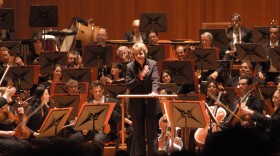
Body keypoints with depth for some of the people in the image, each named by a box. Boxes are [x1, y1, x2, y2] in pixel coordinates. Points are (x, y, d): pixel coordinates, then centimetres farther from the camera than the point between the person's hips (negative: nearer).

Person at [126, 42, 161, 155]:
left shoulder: (153, 64, 0)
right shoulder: (130, 67, 2)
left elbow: (155, 80, -13)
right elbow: (128, 85, -6)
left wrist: (154, 91, -32)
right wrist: (139, 77, -19)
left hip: (150, 104, -1)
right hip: (136, 105, 1)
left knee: (152, 133, 2)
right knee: (138, 135, 7)